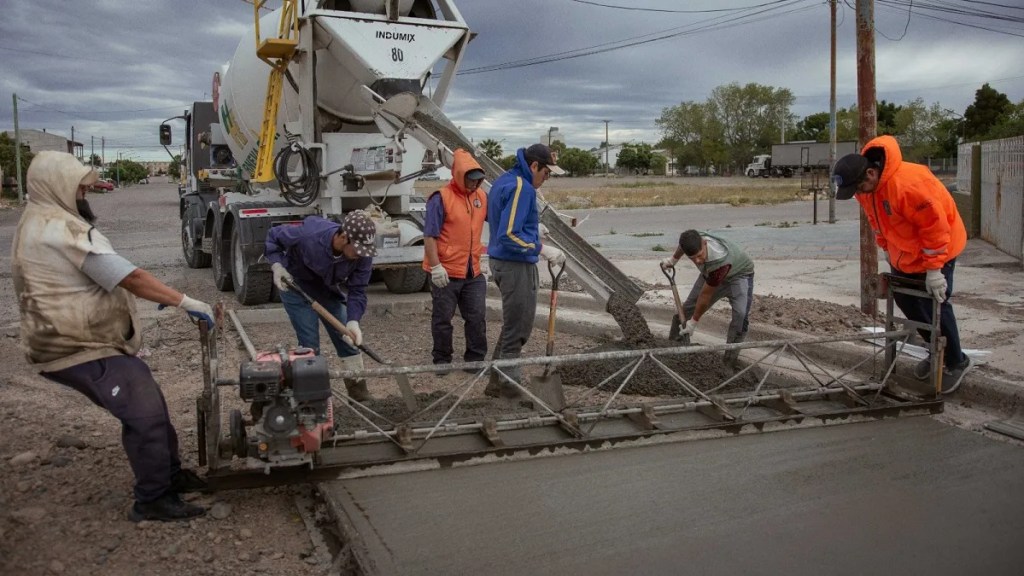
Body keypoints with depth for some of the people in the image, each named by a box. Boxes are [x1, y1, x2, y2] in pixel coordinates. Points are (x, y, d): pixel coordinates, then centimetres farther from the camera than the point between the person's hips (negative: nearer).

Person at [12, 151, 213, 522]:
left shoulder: (41, 224, 15)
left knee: (148, 406, 17)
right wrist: (184, 302, -20)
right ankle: (153, 500, -2)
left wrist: (157, 297, 15)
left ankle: (170, 474, 28)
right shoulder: (61, 231, -21)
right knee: (146, 415, -12)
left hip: (86, 341, 11)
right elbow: (129, 277, -24)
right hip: (81, 350, -11)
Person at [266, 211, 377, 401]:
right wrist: (276, 265, -27)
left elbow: (357, 291, -20)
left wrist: (353, 321, -34)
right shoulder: (308, 235, -35)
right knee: (310, 343, -11)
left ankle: (359, 392, 15)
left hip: (327, 288, 4)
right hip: (295, 283, -4)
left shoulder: (363, 254, -26)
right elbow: (274, 236, -16)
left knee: (348, 338, 4)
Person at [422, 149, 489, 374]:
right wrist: (435, 266, -19)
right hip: (446, 272, -5)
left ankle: (475, 359, 21)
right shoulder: (441, 198, -12)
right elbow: (429, 236, -14)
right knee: (442, 318, 8)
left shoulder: (481, 196, 8)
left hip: (473, 271, 6)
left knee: (477, 318, 9)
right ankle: (442, 360, 22)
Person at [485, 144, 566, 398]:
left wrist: (533, 229, 20)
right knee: (517, 327, -2)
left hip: (501, 261, 10)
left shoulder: (503, 181, 13)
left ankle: (498, 380, 24)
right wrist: (542, 248, -22)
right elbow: (509, 235, -25)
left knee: (515, 324, 18)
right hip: (516, 265, -10)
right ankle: (507, 383, 6)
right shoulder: (521, 188, -18)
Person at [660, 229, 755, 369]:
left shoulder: (719, 261, -46)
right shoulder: (693, 241, -30)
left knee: (741, 314, -26)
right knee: (688, 307, 1)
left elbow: (705, 295, -32)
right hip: (711, 274, 6)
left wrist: (694, 321, -20)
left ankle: (730, 360, -16)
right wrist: (673, 259, 14)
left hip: (739, 274, -6)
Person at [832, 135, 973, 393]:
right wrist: (887, 249, 11)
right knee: (905, 301, 11)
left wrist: (934, 269, -27)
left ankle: (956, 362, 14)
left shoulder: (907, 183, -36)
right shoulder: (864, 184, -10)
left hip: (937, 248, -8)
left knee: (934, 306, -6)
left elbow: (935, 225, -31)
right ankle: (938, 352, 30)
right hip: (904, 252, 8)